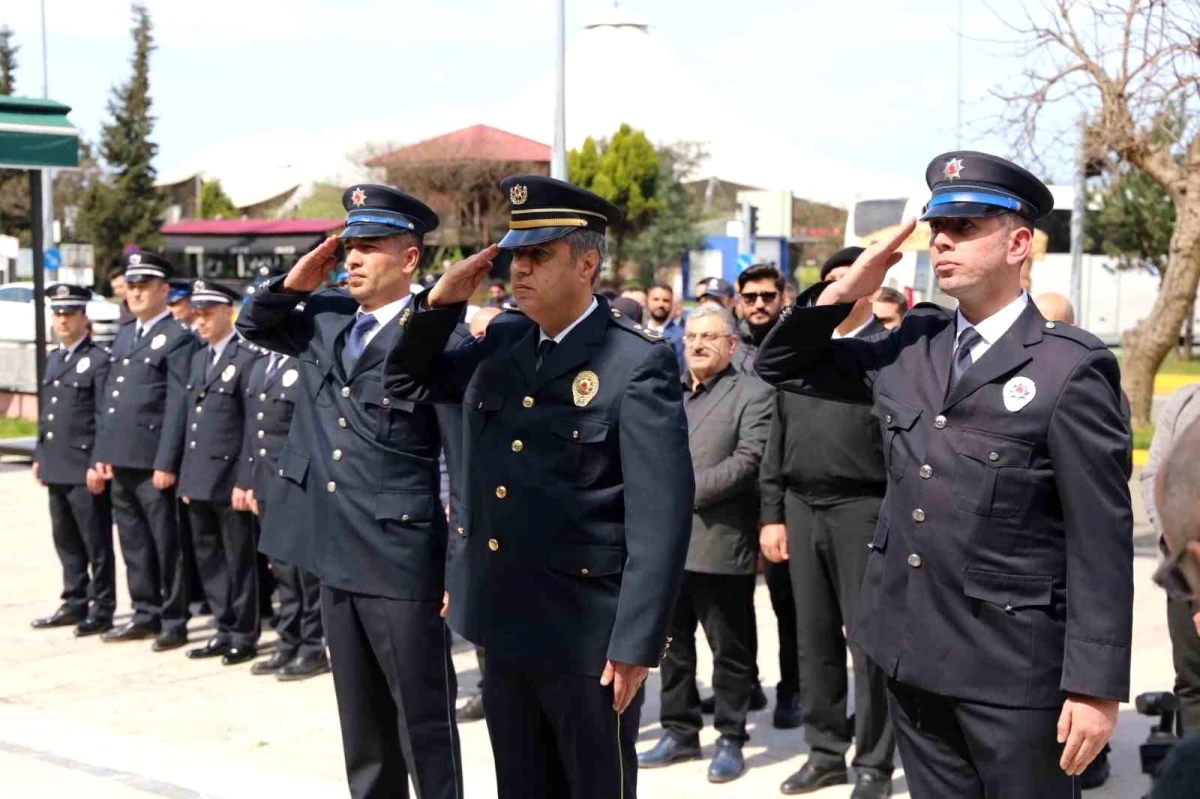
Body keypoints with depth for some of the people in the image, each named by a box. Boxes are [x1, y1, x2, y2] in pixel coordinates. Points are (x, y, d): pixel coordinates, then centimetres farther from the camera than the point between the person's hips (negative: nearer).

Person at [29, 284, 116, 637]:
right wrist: (39, 456, 16)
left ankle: (102, 610, 5)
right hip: (56, 468, 8)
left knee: (96, 543, -1)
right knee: (66, 541, 13)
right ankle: (75, 604, 22)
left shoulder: (99, 360, -7)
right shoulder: (53, 360, 18)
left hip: (85, 469, -8)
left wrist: (99, 464, -16)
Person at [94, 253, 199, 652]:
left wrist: (166, 463, -17)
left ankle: (174, 620, 8)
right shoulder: (123, 335, 18)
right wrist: (102, 452, 12)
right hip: (121, 459, 8)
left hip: (153, 460, -8)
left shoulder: (178, 338, -7)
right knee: (134, 542, 13)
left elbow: (178, 406, -12)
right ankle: (146, 614, 23)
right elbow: (109, 398, 18)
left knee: (166, 543, 0)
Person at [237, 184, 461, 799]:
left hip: (403, 558, -7)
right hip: (337, 554, 7)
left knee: (424, 720, 2)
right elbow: (254, 326, 26)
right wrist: (292, 284, 4)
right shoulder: (324, 317, 9)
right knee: (362, 721, 18)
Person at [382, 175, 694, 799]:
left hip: (585, 630, -6)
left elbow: (660, 515, -17)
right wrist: (441, 302, 0)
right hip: (502, 619, 6)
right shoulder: (501, 341, 6)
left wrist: (636, 644, -19)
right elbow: (406, 383, 17)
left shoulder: (639, 364, -14)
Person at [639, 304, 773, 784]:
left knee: (730, 650, 3)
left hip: (720, 543, -6)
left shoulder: (752, 393, -2)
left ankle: (730, 740, 14)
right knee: (672, 644, 13)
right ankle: (680, 731, 24)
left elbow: (748, 461, -13)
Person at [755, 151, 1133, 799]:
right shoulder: (910, 347, 6)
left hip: (1013, 663, -5)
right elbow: (781, 367, 14)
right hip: (912, 651, 6)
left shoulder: (1070, 368, -12)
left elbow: (1101, 541, -13)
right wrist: (842, 292, -3)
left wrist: (1096, 685, -15)